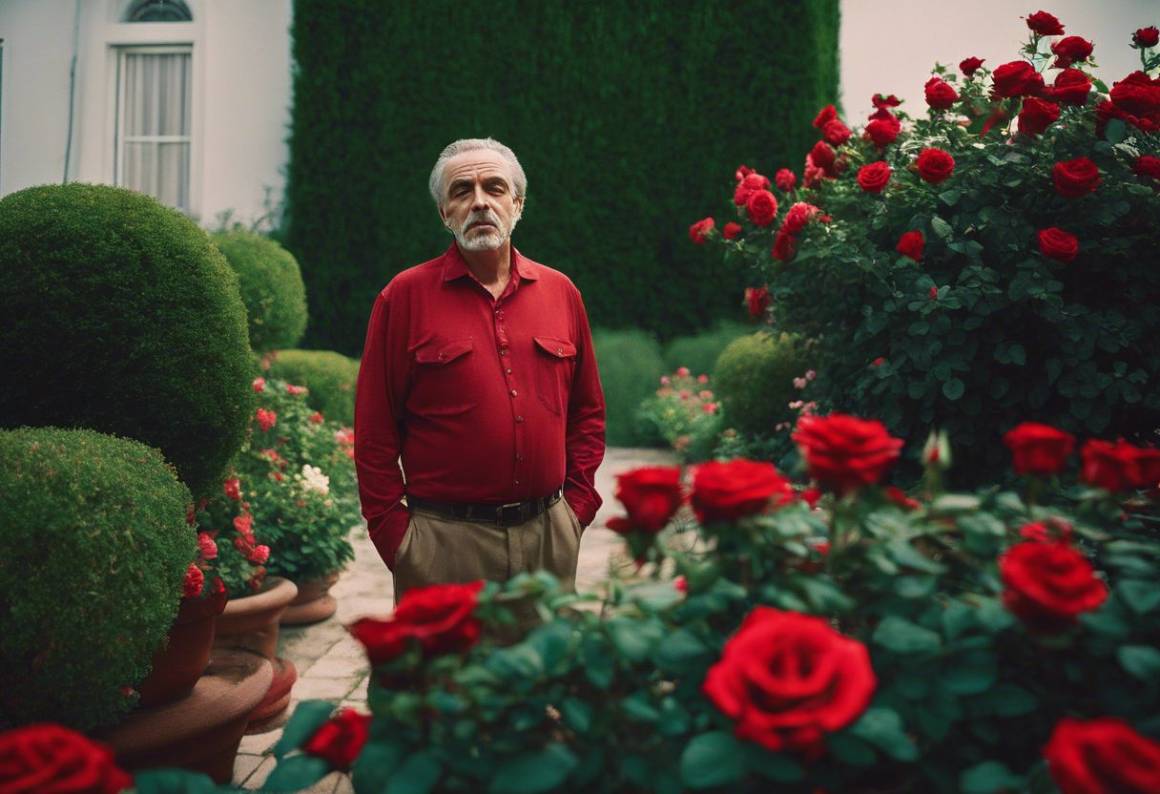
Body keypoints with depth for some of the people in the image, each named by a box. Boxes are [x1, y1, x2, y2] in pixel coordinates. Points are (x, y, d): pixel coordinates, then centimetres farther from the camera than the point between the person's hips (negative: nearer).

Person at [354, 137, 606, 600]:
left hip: (549, 535, 4)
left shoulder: (560, 292, 7)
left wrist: (577, 504, 6)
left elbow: (588, 411, 13)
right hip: (445, 540, -3)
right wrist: (393, 533, -6)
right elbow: (374, 430, -3)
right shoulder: (405, 296, -2)